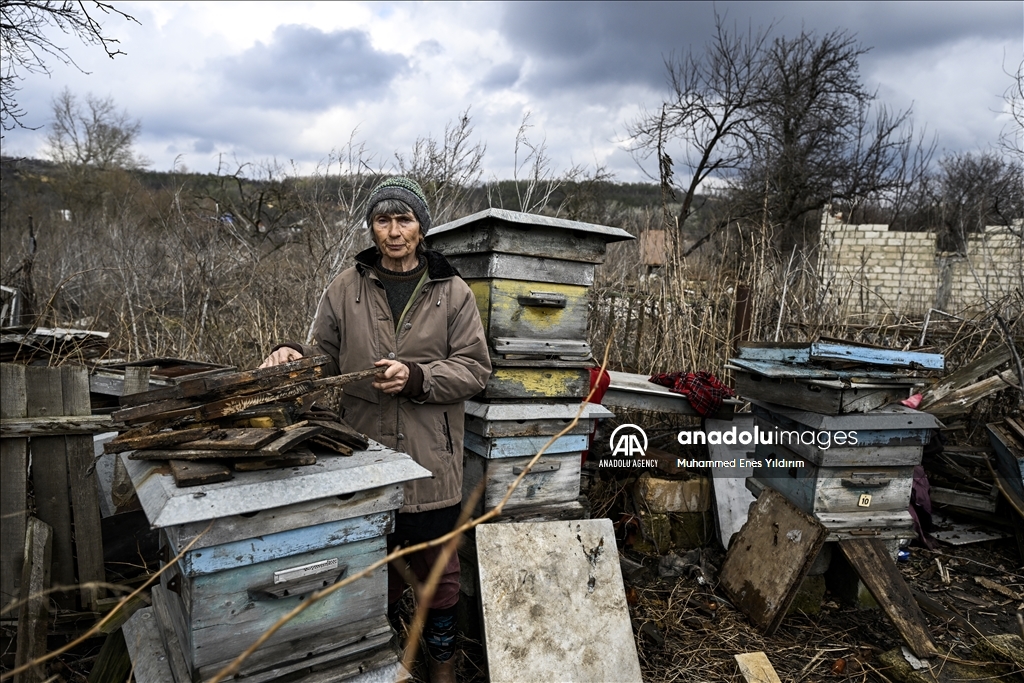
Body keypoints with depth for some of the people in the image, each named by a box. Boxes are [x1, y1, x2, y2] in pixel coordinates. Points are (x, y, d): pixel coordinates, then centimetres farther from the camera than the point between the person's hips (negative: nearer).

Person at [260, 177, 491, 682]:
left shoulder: (452, 292, -2)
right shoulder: (346, 289, 2)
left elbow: (474, 368, -6)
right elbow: (326, 355, 8)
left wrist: (416, 377, -20)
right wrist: (294, 355, -13)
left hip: (433, 460, -1)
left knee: (438, 565, 16)